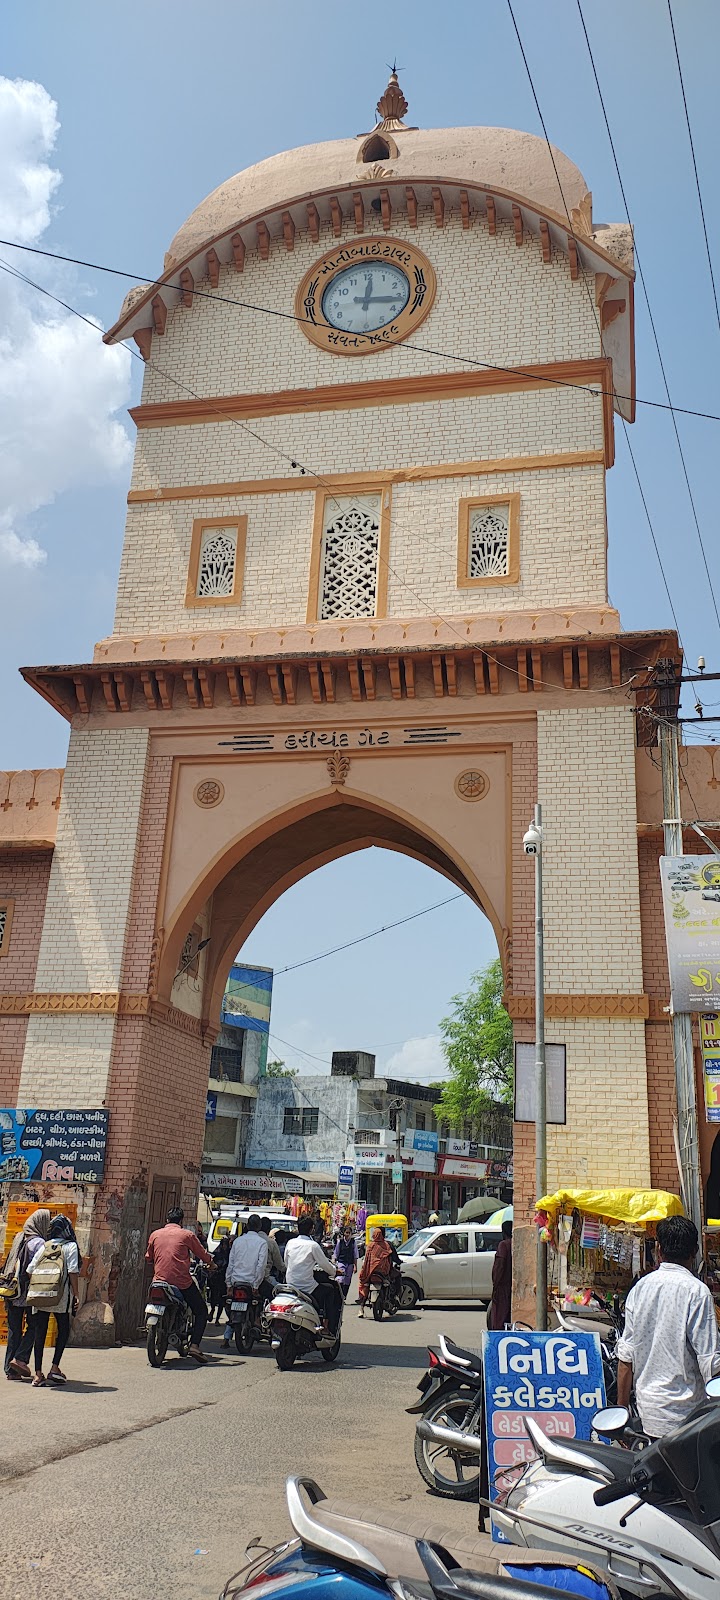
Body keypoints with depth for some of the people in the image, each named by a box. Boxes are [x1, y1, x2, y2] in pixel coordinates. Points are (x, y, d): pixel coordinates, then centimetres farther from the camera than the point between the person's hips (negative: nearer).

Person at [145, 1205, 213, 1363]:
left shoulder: (155, 1234, 11)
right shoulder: (187, 1235, 0)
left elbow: (148, 1258, 20)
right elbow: (202, 1254, 7)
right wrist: (211, 1264, 27)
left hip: (160, 1278, 4)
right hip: (182, 1282, -4)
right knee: (201, 1310, 9)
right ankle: (194, 1345, -6)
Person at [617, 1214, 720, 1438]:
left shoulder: (640, 1287, 4)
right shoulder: (697, 1291, -12)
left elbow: (626, 1356, 6)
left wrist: (621, 1407, 13)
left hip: (647, 1407, 6)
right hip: (684, 1412, -5)